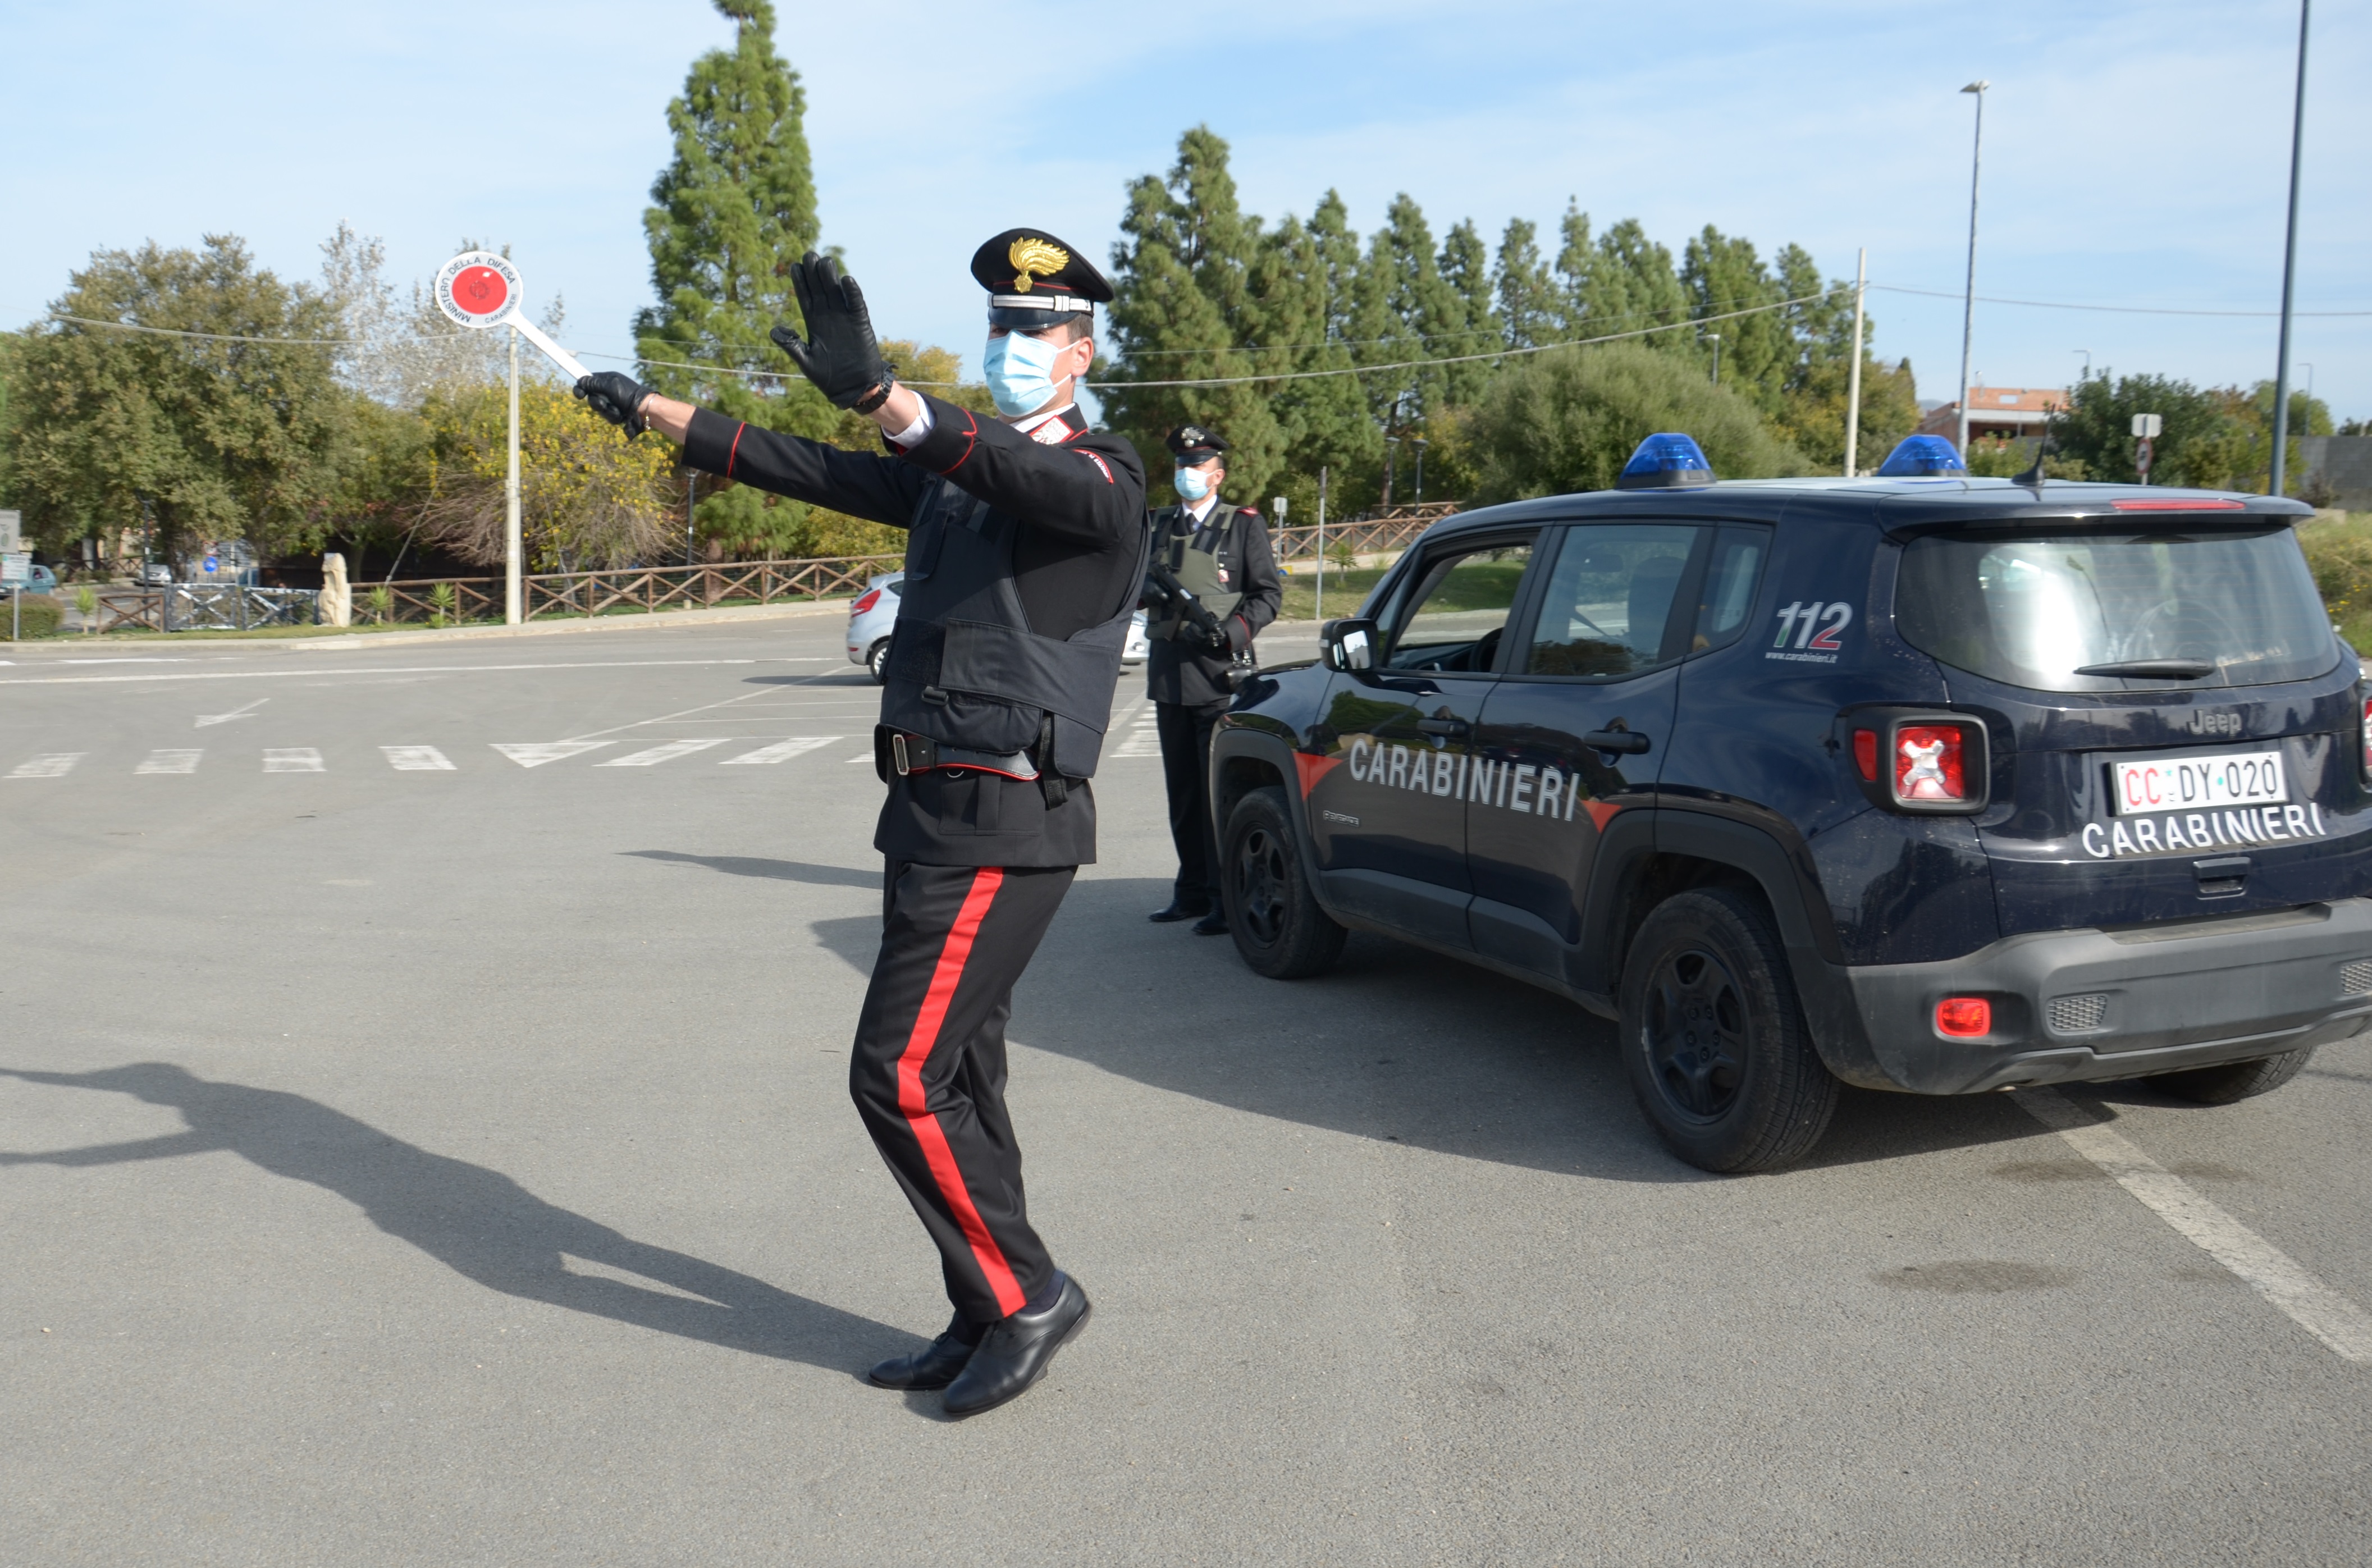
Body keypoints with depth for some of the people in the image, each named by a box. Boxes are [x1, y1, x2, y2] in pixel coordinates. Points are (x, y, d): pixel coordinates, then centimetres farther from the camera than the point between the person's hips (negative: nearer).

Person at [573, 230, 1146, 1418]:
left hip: (1002, 824, -9)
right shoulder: (947, 470, 17)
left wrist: (884, 396, -48)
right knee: (952, 1075, 12)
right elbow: (808, 471, 24)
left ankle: (1028, 1295, 3)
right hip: (932, 808, 9)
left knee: (900, 1073, -11)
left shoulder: (1100, 475, -9)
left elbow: (1029, 480, -32)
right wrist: (660, 414, 25)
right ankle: (988, 1323, 22)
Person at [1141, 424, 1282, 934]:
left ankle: (1228, 901, -3)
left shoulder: (1243, 525, 3)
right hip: (1168, 672, 5)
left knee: (1222, 792, -7)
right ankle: (1192, 892, 19)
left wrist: (1237, 631, -17)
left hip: (1219, 673, -5)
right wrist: (1147, 589, -6)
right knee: (1182, 791, 10)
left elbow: (1269, 593, 0)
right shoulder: (1157, 525, 17)